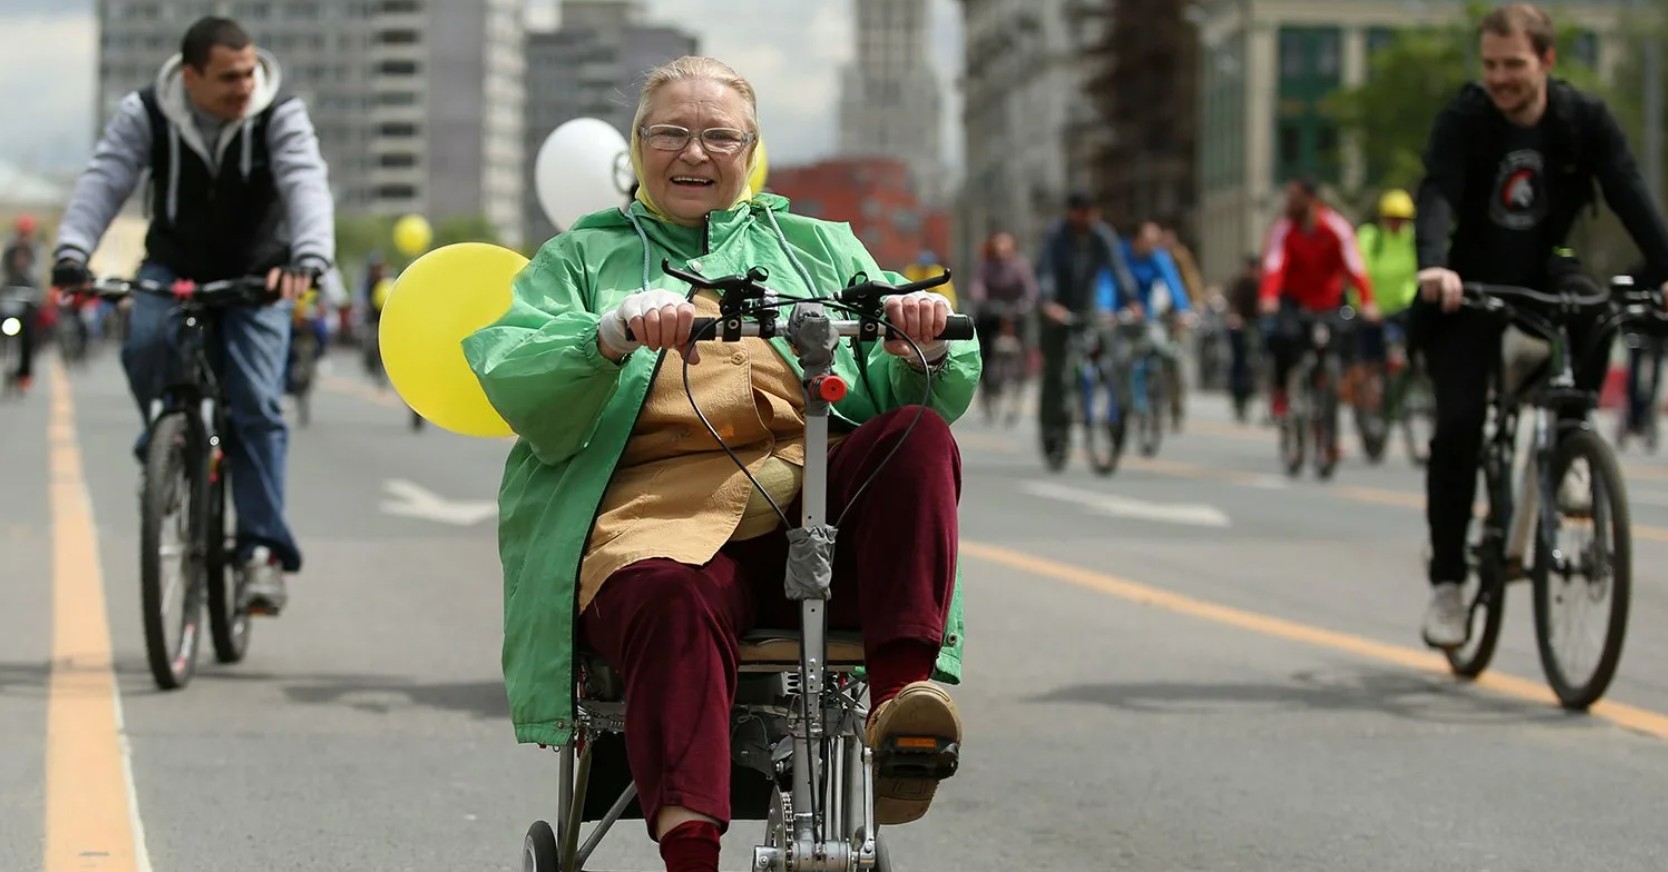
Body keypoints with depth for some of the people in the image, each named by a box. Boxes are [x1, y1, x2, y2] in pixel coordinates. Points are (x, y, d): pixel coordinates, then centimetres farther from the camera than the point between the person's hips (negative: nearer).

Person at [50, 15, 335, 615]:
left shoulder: (280, 116, -19)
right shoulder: (145, 115, -15)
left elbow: (306, 185, -33)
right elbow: (103, 180, -24)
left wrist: (308, 257, -53)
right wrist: (72, 251, -42)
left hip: (256, 277, -1)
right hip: (172, 268, 1)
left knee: (256, 405, -15)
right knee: (145, 343, -30)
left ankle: (263, 549, -12)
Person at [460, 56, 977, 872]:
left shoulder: (819, 247, 29)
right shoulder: (579, 258, 24)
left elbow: (910, 399, 17)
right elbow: (512, 380, 4)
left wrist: (923, 346, -8)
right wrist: (612, 337, -17)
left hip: (819, 494, 2)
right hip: (660, 505, -2)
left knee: (917, 436, -28)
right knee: (669, 598, -37)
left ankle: (903, 684, -39)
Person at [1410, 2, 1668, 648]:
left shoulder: (1585, 120, -10)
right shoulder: (1463, 120, -16)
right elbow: (1437, 194, -30)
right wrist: (1433, 266, -50)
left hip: (1542, 275, 2)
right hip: (1471, 286, -2)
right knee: (1459, 424, -14)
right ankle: (1447, 582, -3)